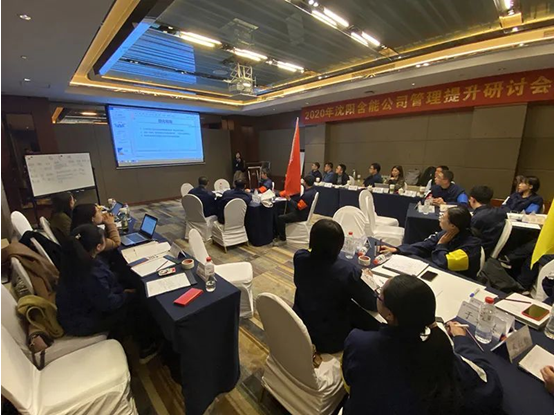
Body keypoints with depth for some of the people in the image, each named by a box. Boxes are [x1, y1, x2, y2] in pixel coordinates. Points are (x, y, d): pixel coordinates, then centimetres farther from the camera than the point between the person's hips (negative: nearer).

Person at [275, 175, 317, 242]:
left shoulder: (308, 194, -30)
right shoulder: (312, 190, 1)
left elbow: (298, 207, -26)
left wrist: (289, 199, -18)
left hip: (301, 215, -11)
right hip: (304, 212, 11)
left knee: (280, 218, -18)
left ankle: (282, 237, -5)